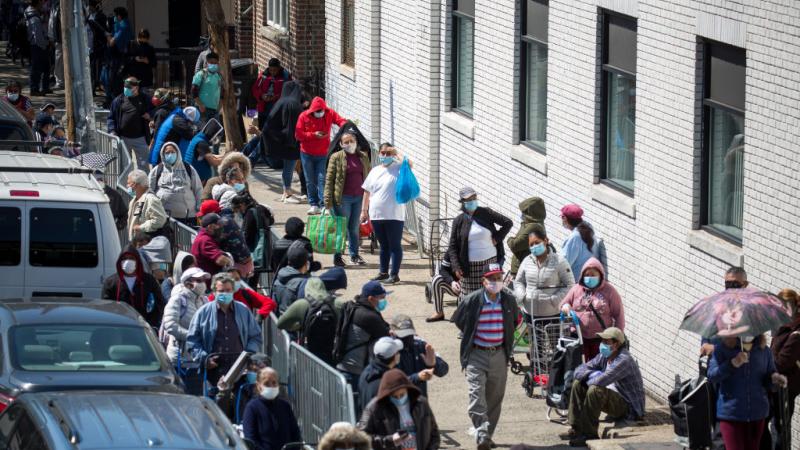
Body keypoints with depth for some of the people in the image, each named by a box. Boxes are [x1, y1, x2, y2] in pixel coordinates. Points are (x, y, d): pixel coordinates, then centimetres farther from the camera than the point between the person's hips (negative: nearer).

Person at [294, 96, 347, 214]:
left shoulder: (329, 113, -4)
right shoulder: (304, 116, -7)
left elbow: (340, 120, -11)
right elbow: (298, 135, -8)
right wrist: (314, 135, -19)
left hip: (322, 154, -1)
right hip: (307, 154, 1)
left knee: (322, 179, -10)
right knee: (310, 181, 6)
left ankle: (323, 205, -12)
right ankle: (313, 204, 16)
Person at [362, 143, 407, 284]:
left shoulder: (398, 169, -3)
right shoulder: (375, 171, 12)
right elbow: (367, 192, 16)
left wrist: (397, 154, -14)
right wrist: (364, 210, 12)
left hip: (394, 216, -5)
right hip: (376, 215, 5)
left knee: (394, 246, 0)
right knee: (383, 246, 15)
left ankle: (394, 274, 2)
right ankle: (383, 272, 23)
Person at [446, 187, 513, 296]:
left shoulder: (486, 213, 2)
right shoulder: (459, 221, 0)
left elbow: (508, 223, 6)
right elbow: (452, 246, 1)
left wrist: (498, 238, -4)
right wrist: (456, 267, -8)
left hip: (490, 262, 1)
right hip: (470, 266, -1)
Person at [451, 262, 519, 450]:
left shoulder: (509, 300, 0)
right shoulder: (472, 300, -10)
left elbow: (515, 320, 21)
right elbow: (458, 320, 7)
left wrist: (506, 337, 13)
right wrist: (471, 337, 6)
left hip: (499, 355, 4)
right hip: (476, 354, -4)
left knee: (495, 398, 10)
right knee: (477, 395, -15)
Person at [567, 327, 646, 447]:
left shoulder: (624, 361, -25)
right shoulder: (604, 356, 3)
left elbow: (601, 381, -34)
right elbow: (580, 370, 5)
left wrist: (589, 380, -12)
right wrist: (592, 375, -16)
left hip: (629, 408, -9)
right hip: (614, 400, 9)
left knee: (595, 390, -33)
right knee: (578, 384, 4)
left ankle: (589, 434, -23)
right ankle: (576, 429, 1)